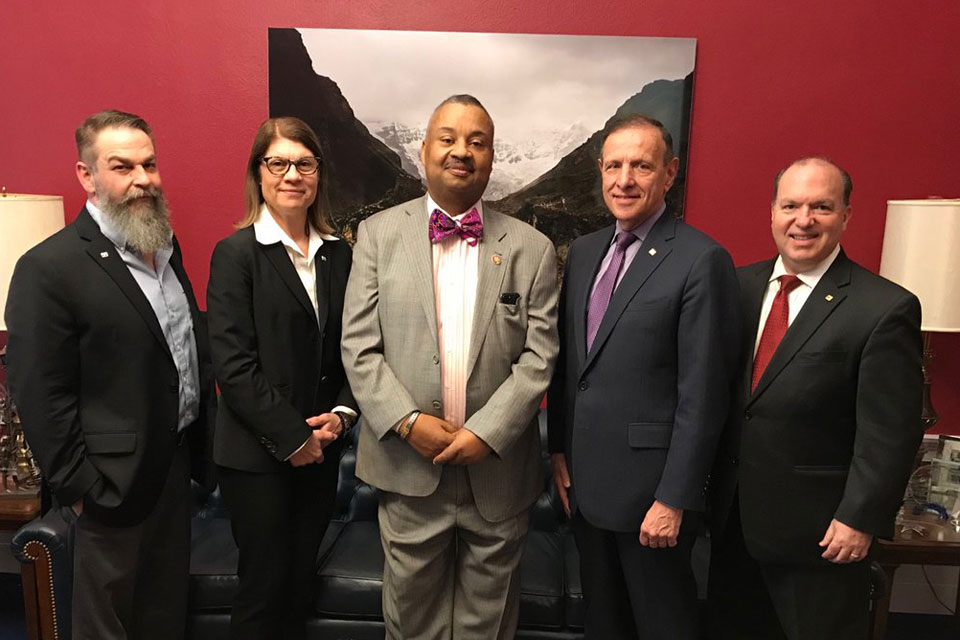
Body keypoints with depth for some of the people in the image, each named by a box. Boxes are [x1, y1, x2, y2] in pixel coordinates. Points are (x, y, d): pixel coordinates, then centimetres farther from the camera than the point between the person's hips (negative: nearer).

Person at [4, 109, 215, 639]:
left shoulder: (166, 247, 7)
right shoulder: (48, 267, -16)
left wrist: (206, 434, 10)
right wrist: (79, 491, -13)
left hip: (176, 468, 7)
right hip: (116, 484, -6)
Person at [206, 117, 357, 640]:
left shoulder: (338, 254, 8)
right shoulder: (236, 253, -7)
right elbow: (233, 365, -13)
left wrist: (342, 413, -5)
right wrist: (292, 437, -13)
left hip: (320, 449, 5)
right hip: (258, 455, -4)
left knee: (300, 580, 16)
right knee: (264, 583, 8)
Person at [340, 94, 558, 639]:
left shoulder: (532, 248, -1)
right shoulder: (378, 233, 0)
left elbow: (539, 356, -5)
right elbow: (359, 347, -4)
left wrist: (488, 432, -15)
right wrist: (408, 421, -14)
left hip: (498, 469, 0)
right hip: (408, 465, 0)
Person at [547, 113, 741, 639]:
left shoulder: (701, 261, -14)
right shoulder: (583, 252, 7)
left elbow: (703, 394, -16)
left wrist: (674, 499, -15)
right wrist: (558, 450, 8)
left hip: (650, 487, -6)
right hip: (584, 479, 6)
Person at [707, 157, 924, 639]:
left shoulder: (885, 309, -14)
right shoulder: (742, 285, 2)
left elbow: (890, 434, -13)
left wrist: (860, 520, -13)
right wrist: (707, 485, 6)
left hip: (818, 530, -5)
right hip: (731, 517, 5)